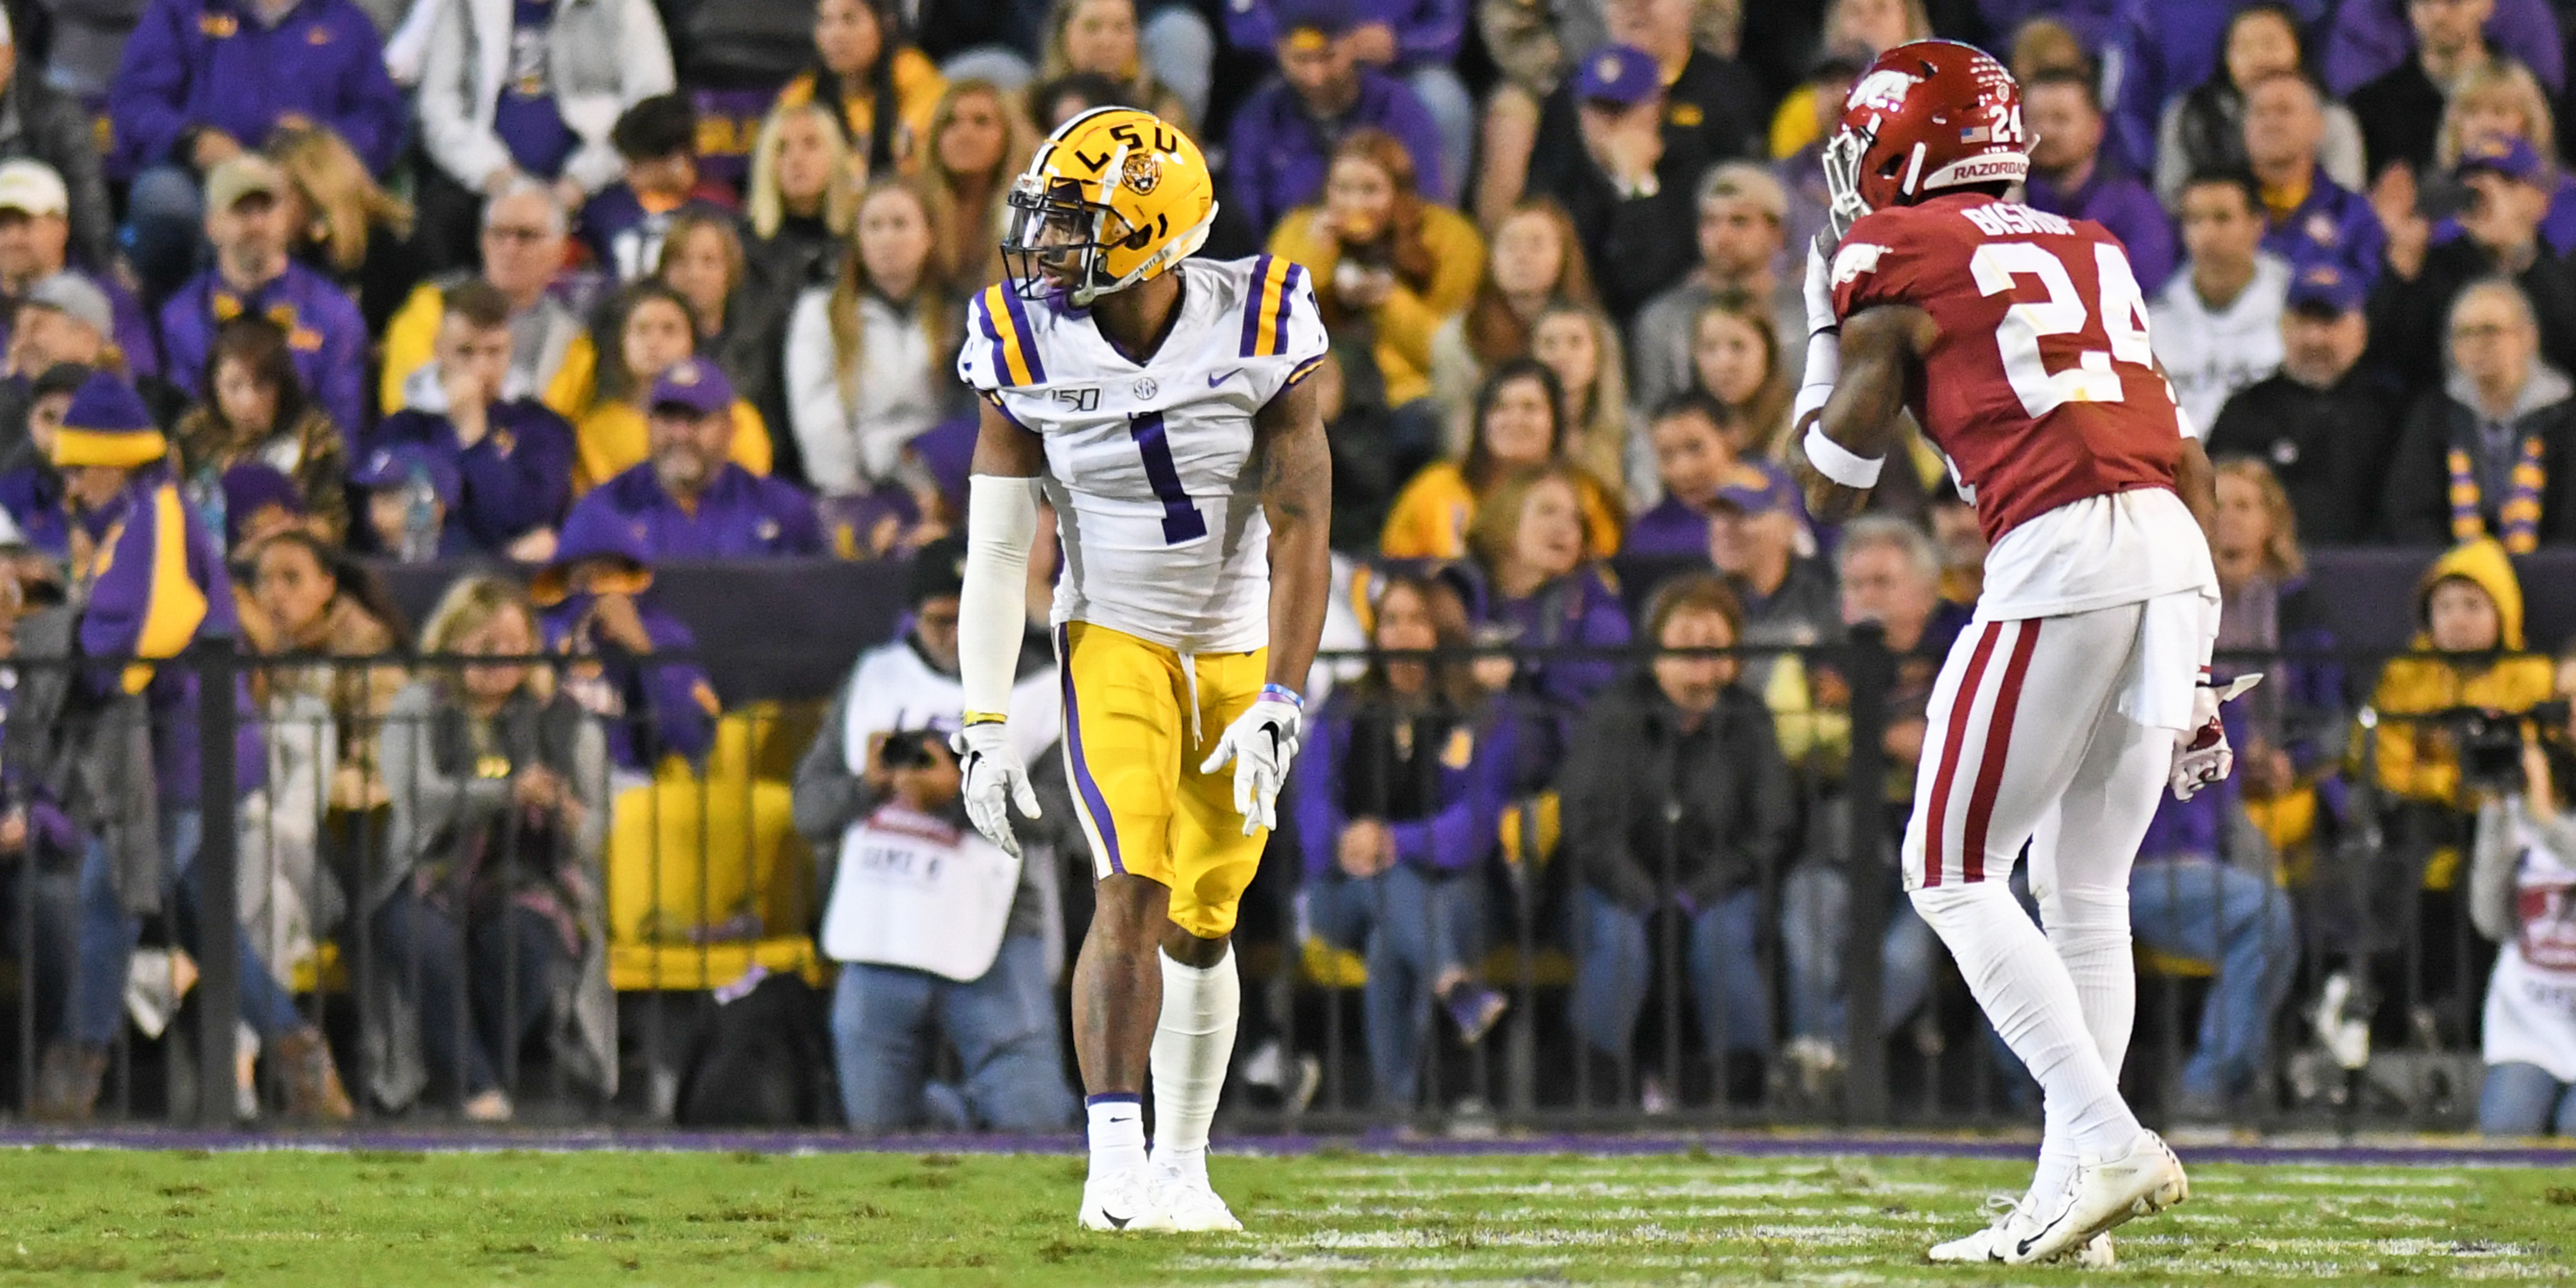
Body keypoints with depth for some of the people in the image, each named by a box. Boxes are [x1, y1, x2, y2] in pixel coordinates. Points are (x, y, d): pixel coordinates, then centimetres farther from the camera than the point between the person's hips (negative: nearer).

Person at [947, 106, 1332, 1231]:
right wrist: (985, 727, -11)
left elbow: (1300, 531, -13)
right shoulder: (1030, 350, -11)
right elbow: (995, 549, -7)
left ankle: (1180, 1169, 21)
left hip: (1241, 650, 1)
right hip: (1113, 641, -1)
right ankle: (1116, 1167, -25)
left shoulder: (1257, 330, -15)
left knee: (1201, 926, 6)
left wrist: (1278, 707, -19)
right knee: (1132, 893, -19)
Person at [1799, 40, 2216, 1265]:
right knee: (2085, 888, 15)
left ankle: (2106, 1140, -11)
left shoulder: (1895, 258, 5)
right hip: (2177, 557, 7)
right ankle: (2066, 1196, 13)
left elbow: (1831, 493, 10)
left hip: (2059, 557, -7)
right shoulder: (2092, 252, 24)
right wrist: (2191, 670, 24)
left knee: (1951, 872, 2)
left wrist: (1826, 336, 26)